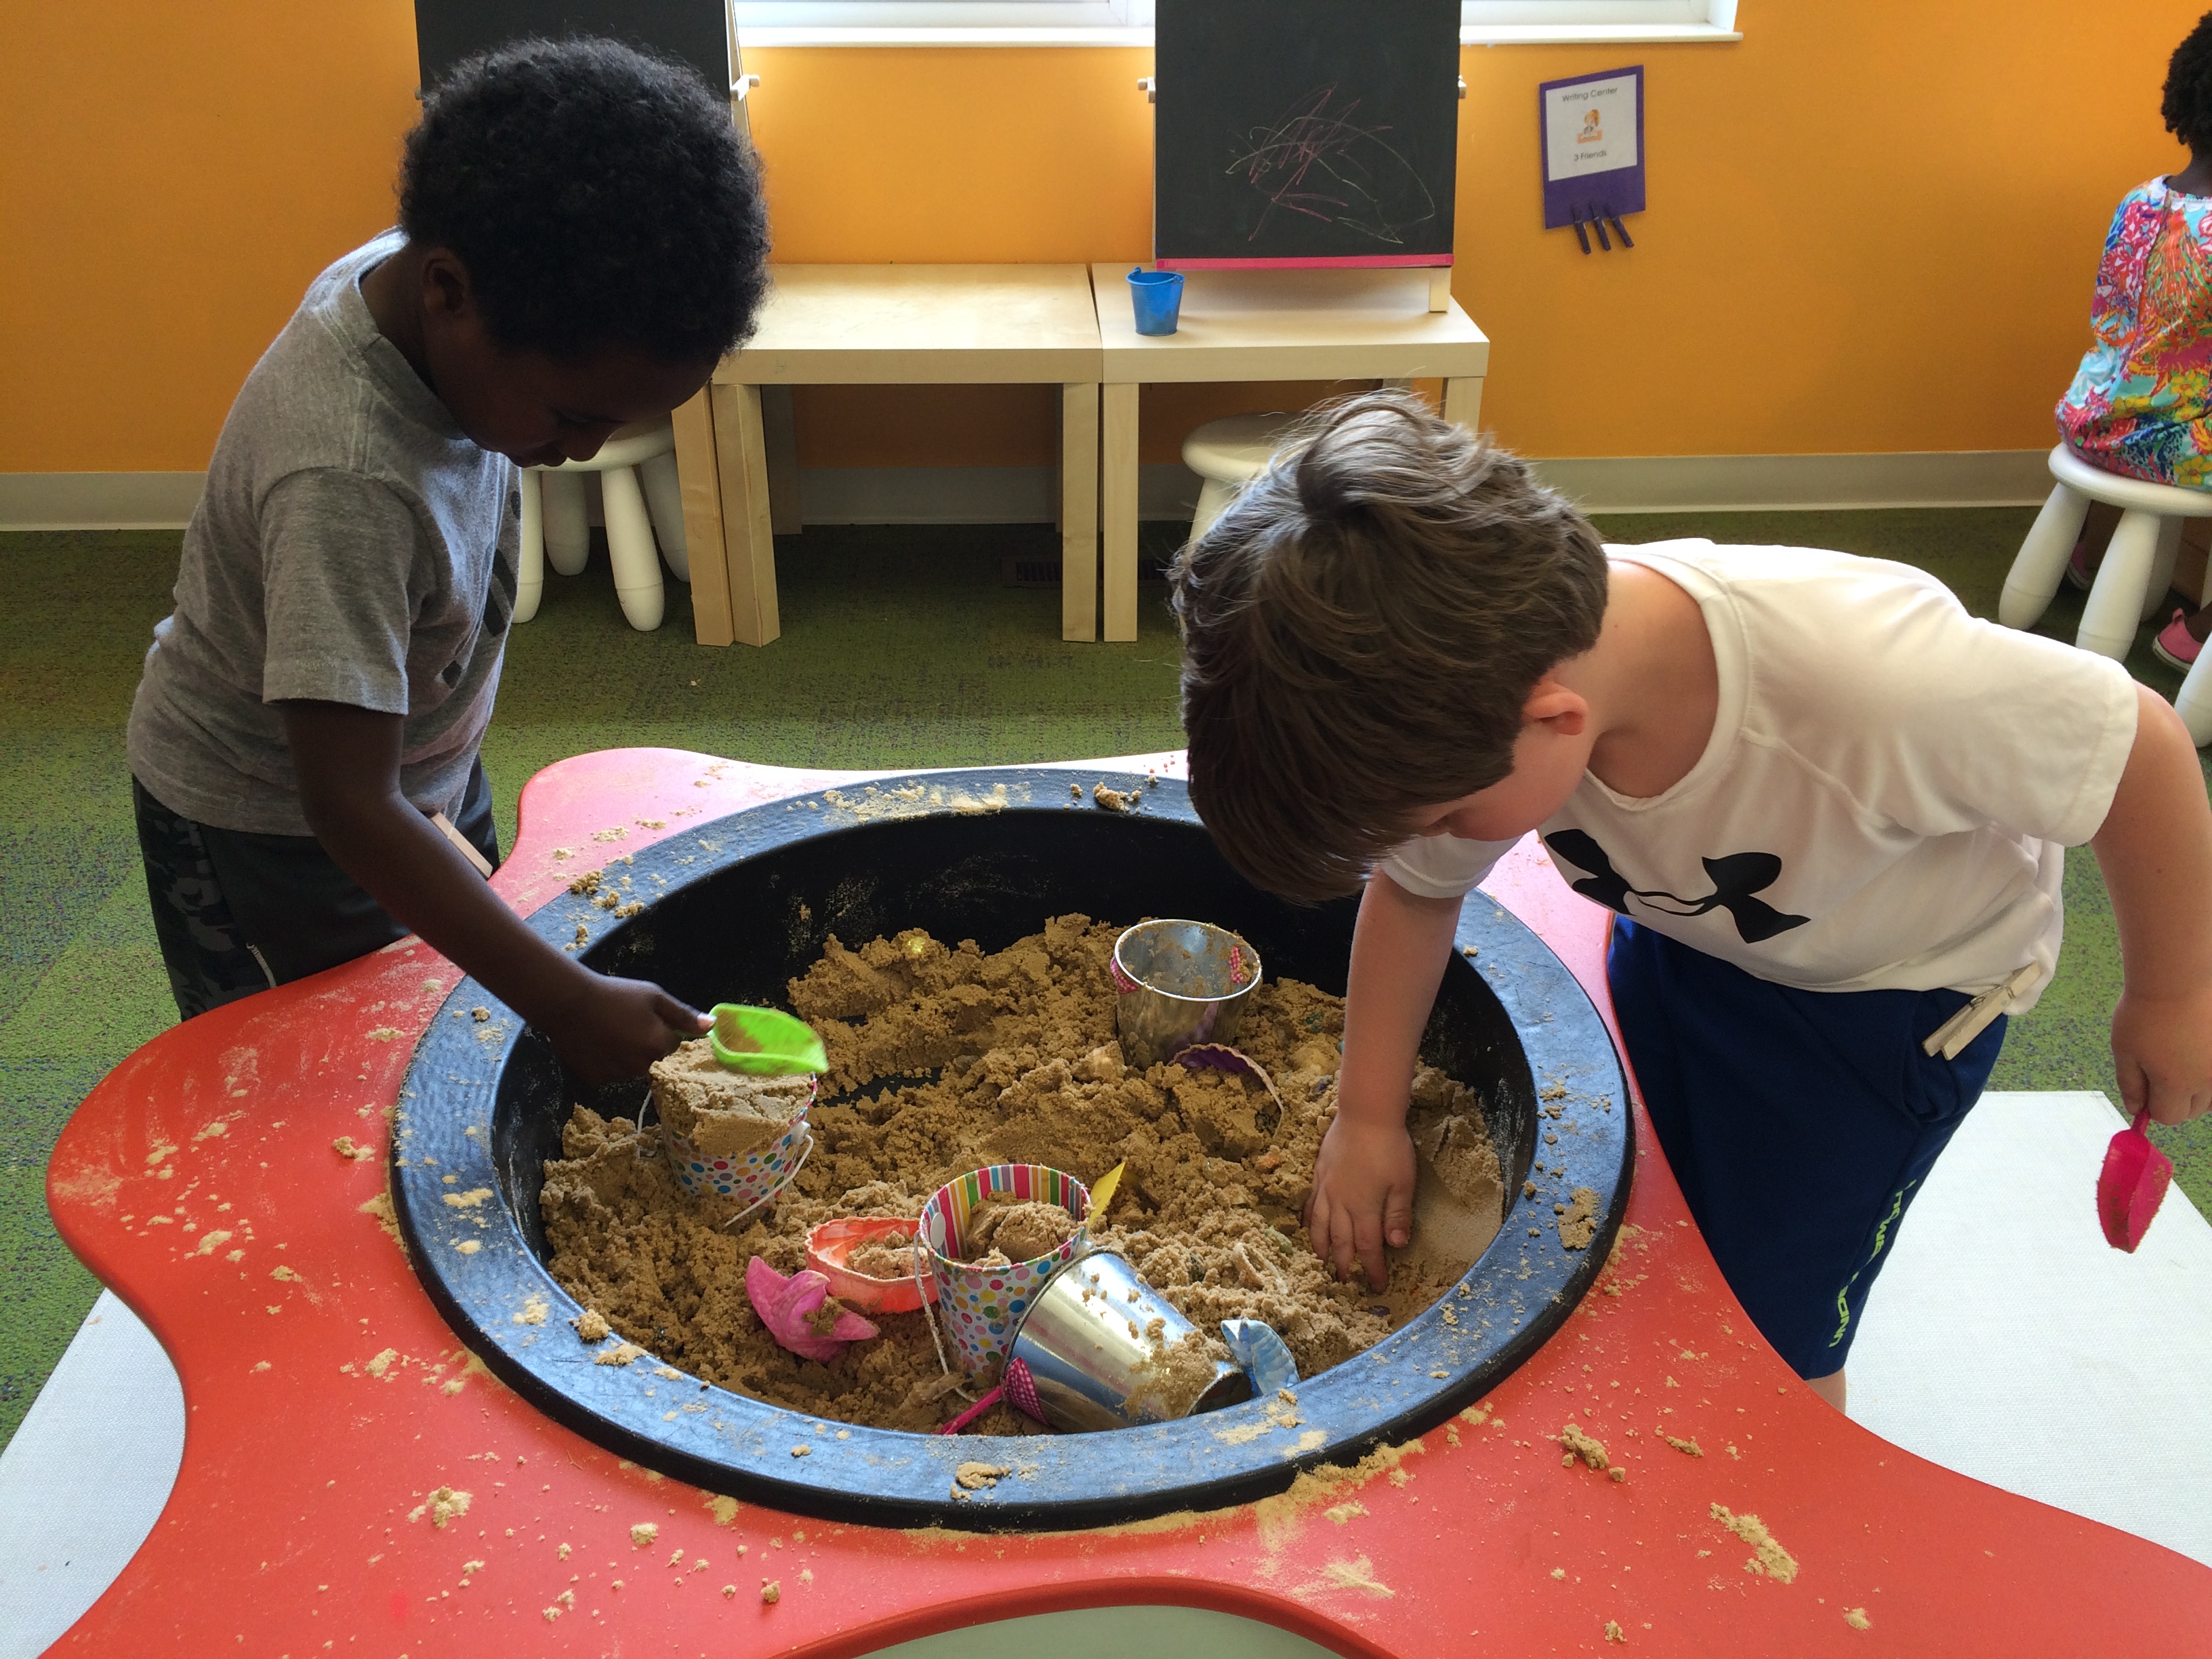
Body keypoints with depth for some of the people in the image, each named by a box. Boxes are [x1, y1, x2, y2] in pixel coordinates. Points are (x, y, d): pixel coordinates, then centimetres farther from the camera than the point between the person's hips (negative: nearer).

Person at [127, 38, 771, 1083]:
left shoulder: (416, 279, -16)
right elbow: (349, 807, -40)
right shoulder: (347, 487, -41)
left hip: (416, 756, 8)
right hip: (267, 829, -8)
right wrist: (566, 1002, -44)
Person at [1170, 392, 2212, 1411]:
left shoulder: (1880, 685, -44)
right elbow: (1414, 889, -7)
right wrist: (1367, 1114, -5)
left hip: (1894, 987, -4)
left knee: (1764, 1344, -2)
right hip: (1676, 932, 4)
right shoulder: (1474, 693, -28)